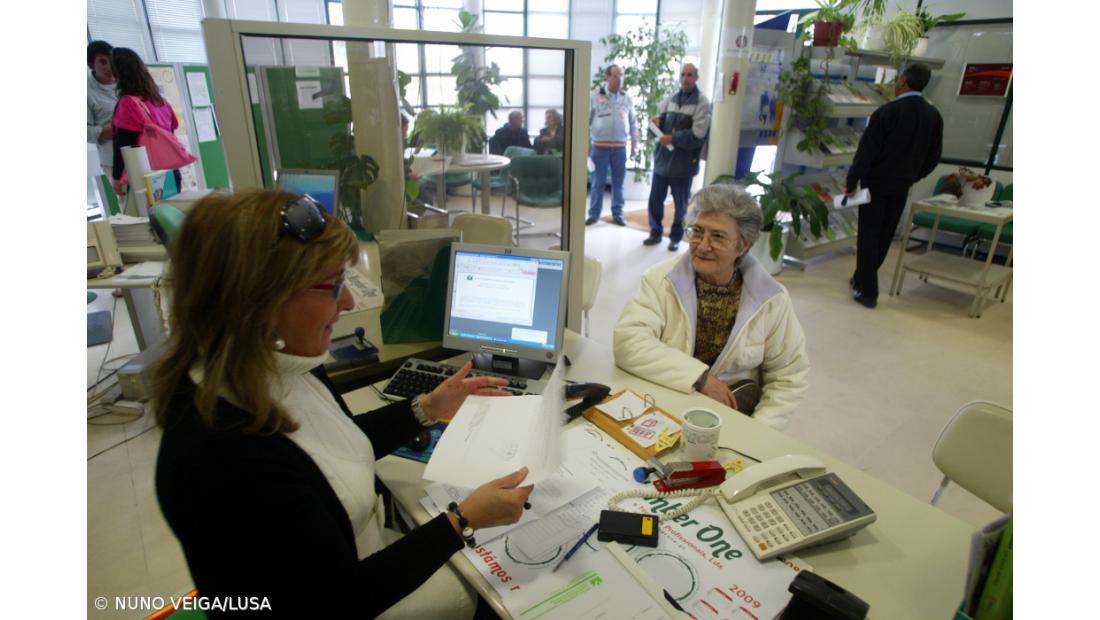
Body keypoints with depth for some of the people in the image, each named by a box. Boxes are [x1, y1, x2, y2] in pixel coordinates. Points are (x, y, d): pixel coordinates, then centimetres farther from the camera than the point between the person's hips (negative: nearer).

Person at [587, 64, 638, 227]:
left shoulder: (626, 98, 7)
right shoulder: (595, 96, -1)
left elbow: (633, 123, 12)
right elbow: (586, 121, 1)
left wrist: (634, 144, 8)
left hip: (620, 147, 2)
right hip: (600, 147, -2)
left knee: (618, 182, 8)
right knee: (597, 183, 3)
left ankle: (617, 214, 17)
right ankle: (594, 214, 12)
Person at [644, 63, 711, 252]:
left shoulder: (702, 103, -5)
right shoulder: (670, 99, 12)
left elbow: (698, 135, -14)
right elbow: (660, 120, 20)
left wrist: (673, 139, -16)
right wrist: (656, 122, -3)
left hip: (683, 164, -5)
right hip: (662, 159, 5)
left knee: (680, 204, 6)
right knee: (655, 199, 8)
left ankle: (676, 237, 20)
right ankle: (655, 232, 24)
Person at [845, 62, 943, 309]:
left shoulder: (888, 111, -15)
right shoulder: (933, 116, 3)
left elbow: (867, 150, -17)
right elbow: (933, 156, 9)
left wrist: (852, 181, -13)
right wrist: (912, 177, 21)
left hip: (877, 182, -5)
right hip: (902, 185, 6)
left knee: (868, 236, 0)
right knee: (885, 236, 16)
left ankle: (867, 292, 1)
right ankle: (863, 278, 29)